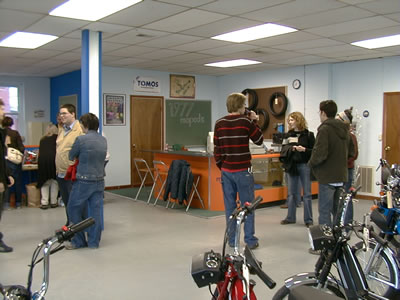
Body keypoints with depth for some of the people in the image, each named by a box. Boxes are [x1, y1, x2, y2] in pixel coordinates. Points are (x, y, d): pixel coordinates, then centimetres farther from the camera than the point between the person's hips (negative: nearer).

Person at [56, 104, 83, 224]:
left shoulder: (80, 130, -14)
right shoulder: (61, 129, 13)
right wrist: (57, 169, 19)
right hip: (60, 173, 8)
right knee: (66, 202, 20)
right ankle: (69, 224, 34)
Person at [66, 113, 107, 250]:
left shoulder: (81, 139, -12)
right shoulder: (103, 140, 5)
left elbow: (71, 156, 1)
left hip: (83, 181, -5)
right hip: (99, 181, 5)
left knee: (75, 210, 10)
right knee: (96, 211, 9)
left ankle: (79, 241, 15)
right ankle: (94, 242, 15)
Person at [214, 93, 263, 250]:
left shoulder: (219, 123, 4)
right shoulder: (246, 122, -8)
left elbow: (216, 149, 6)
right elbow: (259, 140, 3)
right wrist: (254, 121, 11)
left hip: (226, 171, 4)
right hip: (243, 170, -3)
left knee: (230, 205, 9)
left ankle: (231, 239, 15)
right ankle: (250, 240, 7)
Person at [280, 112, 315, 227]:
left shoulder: (308, 134, -4)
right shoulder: (288, 134, 7)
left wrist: (304, 150, -21)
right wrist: (290, 148, -9)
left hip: (304, 166, -4)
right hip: (291, 166, 4)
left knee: (307, 193, 3)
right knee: (291, 193, 10)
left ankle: (308, 219, 11)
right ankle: (290, 217, 20)